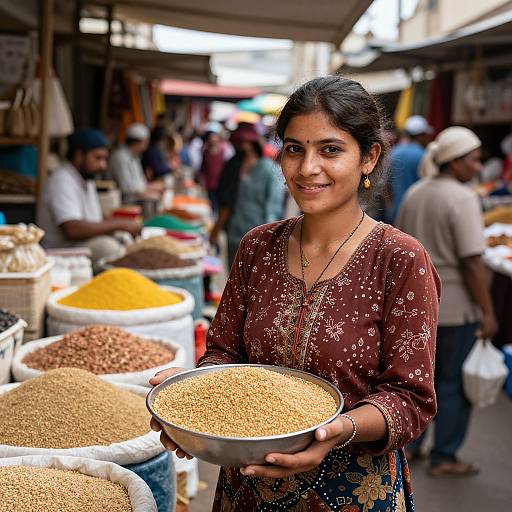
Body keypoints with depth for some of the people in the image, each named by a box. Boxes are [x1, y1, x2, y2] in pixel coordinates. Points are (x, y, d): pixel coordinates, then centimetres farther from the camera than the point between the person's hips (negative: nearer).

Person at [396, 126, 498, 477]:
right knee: (454, 381, 7)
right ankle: (444, 458, 17)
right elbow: (472, 262, -21)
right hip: (455, 305, -7)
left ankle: (408, 443, 29)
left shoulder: (414, 194, 7)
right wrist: (487, 312, -14)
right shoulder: (462, 198, -17)